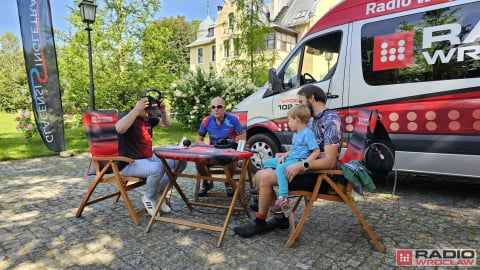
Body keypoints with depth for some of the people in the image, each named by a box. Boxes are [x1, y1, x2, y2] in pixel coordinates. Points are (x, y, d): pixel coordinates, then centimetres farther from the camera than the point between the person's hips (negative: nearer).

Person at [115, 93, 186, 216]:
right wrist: (137, 109, -33)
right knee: (157, 169, -38)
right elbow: (119, 129, -35)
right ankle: (149, 197, -6)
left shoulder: (148, 118, 12)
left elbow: (166, 124, 20)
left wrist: (163, 110, 2)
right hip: (130, 163, -8)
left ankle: (159, 192, 6)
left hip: (150, 158, 8)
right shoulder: (126, 115, -11)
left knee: (180, 162, -3)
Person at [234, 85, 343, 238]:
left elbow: (329, 161, -21)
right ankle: (279, 218, 8)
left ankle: (260, 223, 0)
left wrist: (301, 165, -30)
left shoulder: (331, 121, -15)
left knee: (266, 178, -20)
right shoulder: (312, 120, 14)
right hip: (308, 171, 9)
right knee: (260, 175, 2)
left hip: (321, 176, -9)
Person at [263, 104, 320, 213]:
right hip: (290, 159, 11)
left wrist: (304, 163, -26)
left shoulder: (308, 133, -13)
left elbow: (316, 151, -18)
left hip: (299, 161, -11)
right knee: (267, 162, 13)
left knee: (280, 168, -36)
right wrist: (283, 156, 11)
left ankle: (283, 199, -38)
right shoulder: (296, 134, 18)